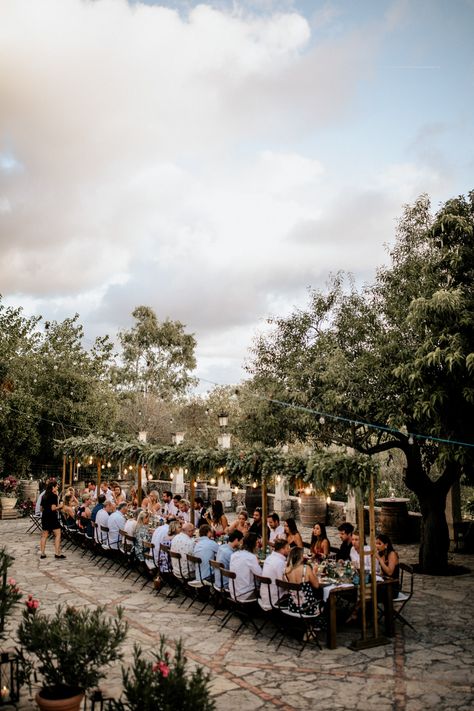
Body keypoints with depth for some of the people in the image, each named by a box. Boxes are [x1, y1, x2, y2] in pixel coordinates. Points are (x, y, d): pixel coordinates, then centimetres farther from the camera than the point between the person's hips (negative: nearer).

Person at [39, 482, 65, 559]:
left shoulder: (44, 496, 12)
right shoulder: (54, 496, -11)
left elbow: (41, 508, 17)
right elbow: (53, 508, -19)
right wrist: (60, 506, -2)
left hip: (44, 517, 8)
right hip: (52, 518, -8)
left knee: (44, 536, 11)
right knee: (57, 534, -1)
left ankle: (42, 553, 13)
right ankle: (57, 553, -5)